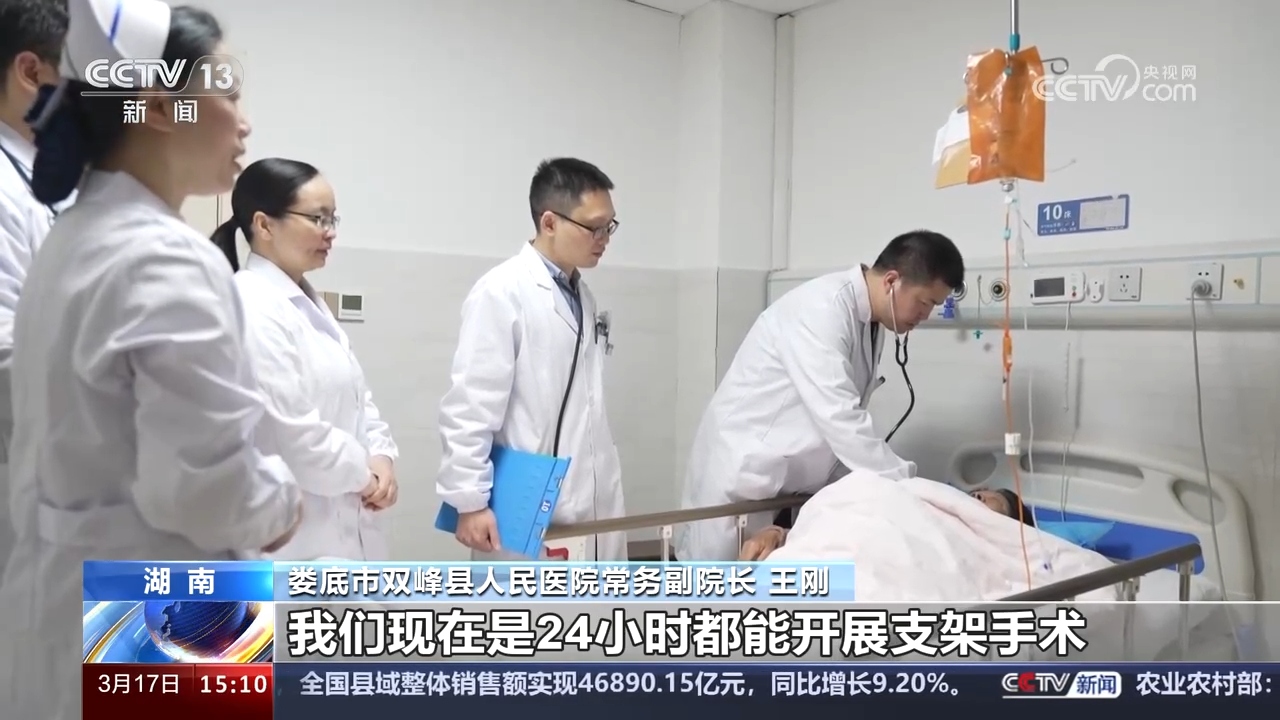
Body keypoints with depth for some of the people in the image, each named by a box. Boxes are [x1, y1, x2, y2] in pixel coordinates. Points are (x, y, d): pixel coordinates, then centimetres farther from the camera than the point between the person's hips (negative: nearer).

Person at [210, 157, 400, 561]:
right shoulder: (251, 309, -17)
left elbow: (353, 397, 16)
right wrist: (362, 473, -10)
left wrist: (380, 457, -1)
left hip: (338, 523, 10)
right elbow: (290, 430, -24)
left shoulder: (307, 302, 14)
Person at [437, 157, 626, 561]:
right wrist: (470, 501, -16)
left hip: (586, 504, 7)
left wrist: (601, 489, 17)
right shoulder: (502, 292, -12)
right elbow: (470, 407, -14)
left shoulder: (581, 295, 11)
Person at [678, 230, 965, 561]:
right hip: (743, 472, -8)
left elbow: (844, 416, 10)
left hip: (791, 479, 8)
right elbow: (837, 417, -28)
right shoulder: (822, 307, -22)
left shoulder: (870, 324, 5)